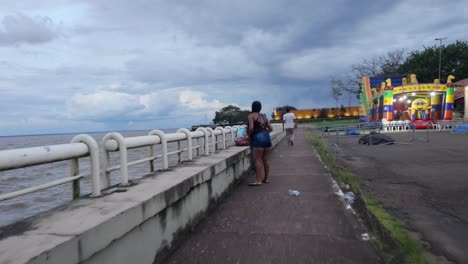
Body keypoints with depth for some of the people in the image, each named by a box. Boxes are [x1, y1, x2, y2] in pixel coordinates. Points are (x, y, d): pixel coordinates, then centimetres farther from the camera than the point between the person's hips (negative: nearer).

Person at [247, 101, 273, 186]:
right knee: (266, 159, 13)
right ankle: (266, 178, 23)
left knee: (257, 159, -3)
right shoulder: (264, 116, 19)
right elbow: (270, 128, 16)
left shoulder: (251, 115, 0)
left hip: (258, 137, -7)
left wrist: (249, 136, 1)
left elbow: (251, 128, -13)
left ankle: (258, 180, -2)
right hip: (267, 136, 7)